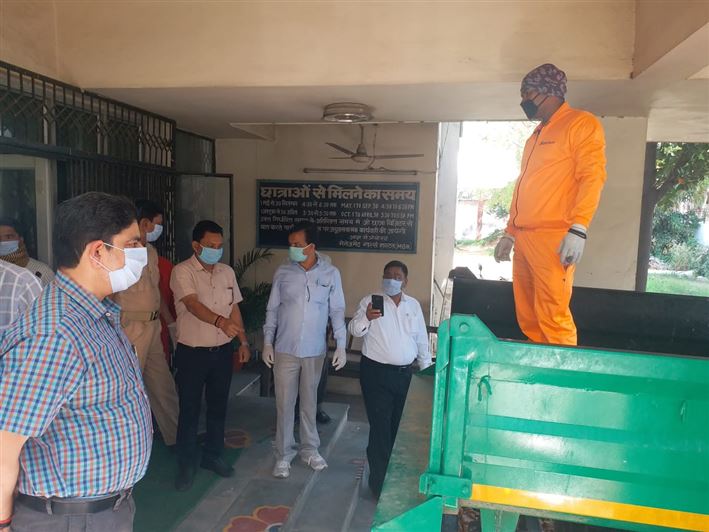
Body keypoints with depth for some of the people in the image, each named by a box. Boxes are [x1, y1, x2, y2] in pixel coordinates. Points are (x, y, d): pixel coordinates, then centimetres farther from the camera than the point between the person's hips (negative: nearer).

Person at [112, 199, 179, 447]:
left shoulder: (151, 251, 11)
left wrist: (171, 322, 21)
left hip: (152, 327, 9)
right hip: (130, 330, -8)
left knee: (163, 385, 16)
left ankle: (177, 436, 30)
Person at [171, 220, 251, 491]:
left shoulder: (227, 272, 6)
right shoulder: (182, 271, -13)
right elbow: (193, 305, -28)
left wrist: (243, 341, 8)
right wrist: (220, 321, -45)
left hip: (222, 351, 5)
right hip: (192, 353, -5)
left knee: (218, 407, 16)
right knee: (189, 410, 7)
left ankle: (213, 455, 33)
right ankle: (186, 465, 23)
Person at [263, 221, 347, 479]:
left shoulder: (331, 273, -6)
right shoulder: (283, 272, -5)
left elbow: (337, 311, -1)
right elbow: (272, 309, 2)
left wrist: (341, 345, -6)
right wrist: (267, 342, -1)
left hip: (315, 351, 0)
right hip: (285, 350, 0)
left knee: (309, 402, 15)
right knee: (284, 403, 7)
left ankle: (309, 449, 32)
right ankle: (284, 454, 23)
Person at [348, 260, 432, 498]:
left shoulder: (413, 305, 9)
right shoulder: (370, 301, -5)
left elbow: (421, 338, 15)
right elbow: (354, 330, -15)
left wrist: (426, 366, 15)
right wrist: (366, 317, -35)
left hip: (403, 373, 5)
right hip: (376, 373, -4)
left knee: (394, 425, 14)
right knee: (381, 427, -2)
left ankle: (380, 463, 35)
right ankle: (378, 483, 11)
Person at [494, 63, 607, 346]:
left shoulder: (582, 123, 0)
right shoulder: (535, 137, 25)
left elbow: (592, 177, -12)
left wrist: (578, 229, -22)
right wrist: (510, 233, 21)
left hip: (553, 238, -8)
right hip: (523, 238, 8)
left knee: (553, 318, -10)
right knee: (527, 319, 9)